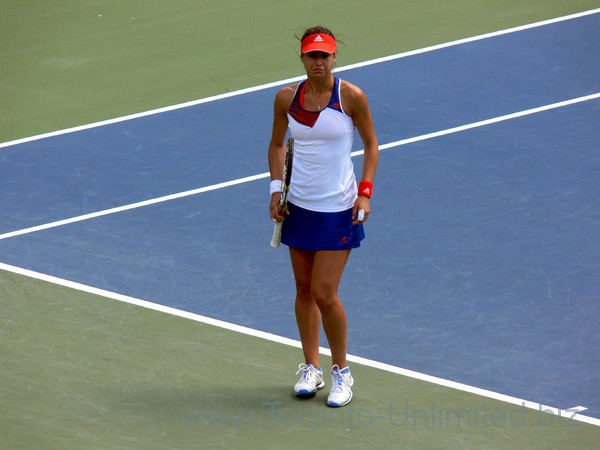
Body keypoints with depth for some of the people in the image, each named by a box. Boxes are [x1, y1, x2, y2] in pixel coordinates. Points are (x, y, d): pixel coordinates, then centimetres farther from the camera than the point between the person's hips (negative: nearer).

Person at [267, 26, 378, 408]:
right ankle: (311, 368, 23)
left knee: (325, 294, -6)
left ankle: (341, 371, 11)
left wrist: (365, 191, -9)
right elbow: (277, 144, 13)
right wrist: (276, 187, 1)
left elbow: (371, 143, 0)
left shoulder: (351, 97, -11)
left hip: (338, 210, -4)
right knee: (304, 290, 10)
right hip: (299, 206, 4)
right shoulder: (287, 99, -2)